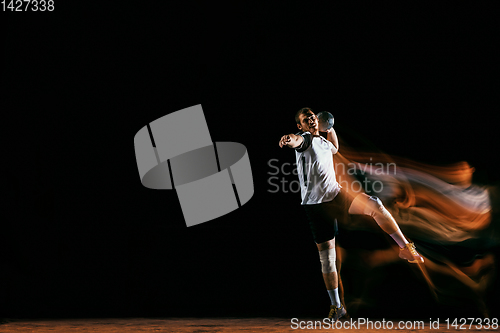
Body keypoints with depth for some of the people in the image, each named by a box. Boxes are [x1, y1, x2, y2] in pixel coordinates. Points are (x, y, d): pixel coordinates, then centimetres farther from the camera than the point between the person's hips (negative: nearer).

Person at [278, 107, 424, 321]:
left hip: (336, 195, 5)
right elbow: (299, 140, -34)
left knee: (374, 205, -21)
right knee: (325, 253, -1)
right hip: (316, 204, -5)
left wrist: (330, 129, 21)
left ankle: (405, 248, -9)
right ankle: (336, 306, 10)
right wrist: (291, 140, -59)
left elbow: (334, 148, 39)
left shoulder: (322, 140, 14)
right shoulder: (305, 138, -7)